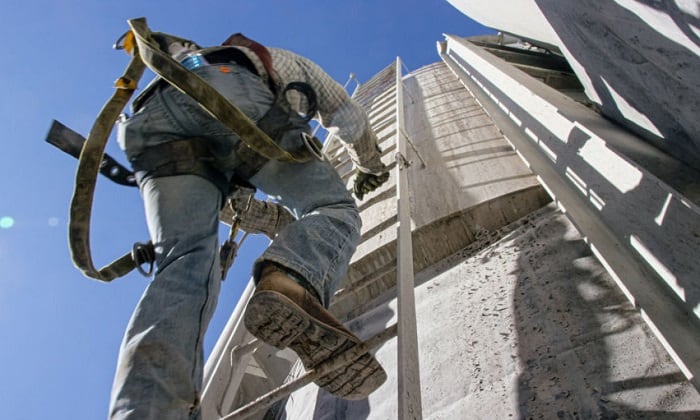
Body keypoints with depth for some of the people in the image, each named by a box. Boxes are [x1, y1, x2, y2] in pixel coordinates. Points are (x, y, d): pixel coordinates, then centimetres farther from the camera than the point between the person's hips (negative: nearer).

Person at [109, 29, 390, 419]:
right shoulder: (293, 63, 42)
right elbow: (350, 119, 43)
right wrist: (371, 166, 62)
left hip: (149, 119, 6)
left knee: (184, 261, -7)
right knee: (333, 209, -3)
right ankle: (291, 283, -38)